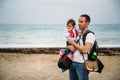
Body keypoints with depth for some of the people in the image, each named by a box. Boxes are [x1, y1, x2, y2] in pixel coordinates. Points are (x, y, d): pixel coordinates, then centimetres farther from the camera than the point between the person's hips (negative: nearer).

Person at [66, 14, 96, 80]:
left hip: (82, 64, -7)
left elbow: (85, 50, -22)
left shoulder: (90, 35, -10)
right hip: (72, 62, 7)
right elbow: (67, 46, 17)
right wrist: (70, 47, -7)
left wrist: (73, 43, -13)